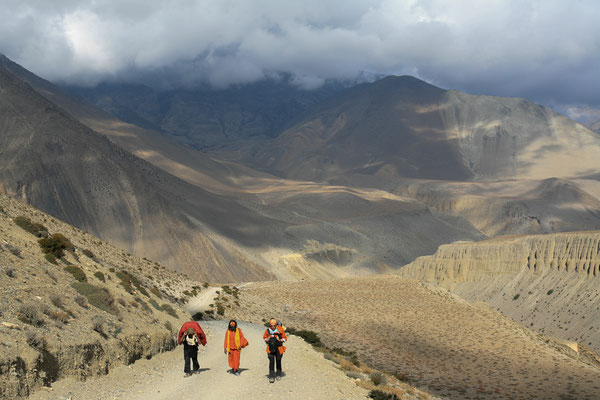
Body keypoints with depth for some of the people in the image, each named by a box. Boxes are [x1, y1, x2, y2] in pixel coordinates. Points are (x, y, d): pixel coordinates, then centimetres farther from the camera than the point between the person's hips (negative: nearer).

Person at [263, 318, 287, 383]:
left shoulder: (280, 330, -12)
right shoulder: (267, 330, -8)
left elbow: (285, 338, -1)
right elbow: (265, 337, 10)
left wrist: (280, 340, -21)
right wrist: (267, 340, -12)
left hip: (278, 348, 0)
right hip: (270, 348, 0)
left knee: (278, 362, 9)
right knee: (271, 362, -12)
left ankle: (279, 375, 29)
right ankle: (271, 377, -12)